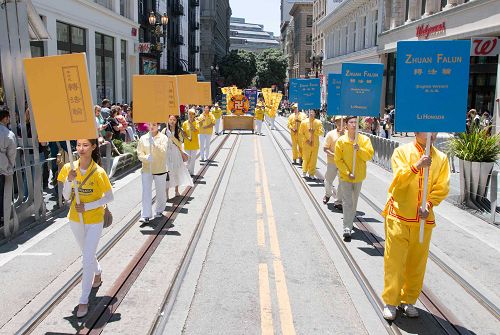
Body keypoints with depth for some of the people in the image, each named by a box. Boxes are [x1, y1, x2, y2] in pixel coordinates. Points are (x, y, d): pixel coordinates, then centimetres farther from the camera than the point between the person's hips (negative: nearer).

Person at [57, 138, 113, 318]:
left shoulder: (99, 172, -18)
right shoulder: (69, 168, -7)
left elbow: (109, 197, -12)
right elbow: (66, 197, -4)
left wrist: (88, 206, -21)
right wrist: (69, 180, -22)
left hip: (94, 220, -4)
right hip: (75, 219, 5)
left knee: (87, 260, -5)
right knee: (87, 253, 24)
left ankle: (84, 300, 9)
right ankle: (98, 273, 54)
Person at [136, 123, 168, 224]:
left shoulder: (163, 138, -4)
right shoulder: (143, 138, 2)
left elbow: (162, 152, -16)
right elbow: (139, 154, -1)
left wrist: (154, 143, -27)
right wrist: (146, 157, -21)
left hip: (160, 169, -1)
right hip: (146, 169, 1)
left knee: (161, 192, 12)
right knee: (146, 192, -6)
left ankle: (159, 211, 33)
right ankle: (145, 215, -4)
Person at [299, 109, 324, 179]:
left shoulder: (318, 122, 1)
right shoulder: (304, 122, 0)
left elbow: (322, 132, -4)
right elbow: (300, 133, 1)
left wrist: (314, 131, -17)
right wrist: (306, 140, -9)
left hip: (315, 144, 1)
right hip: (306, 144, -1)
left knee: (313, 159, 4)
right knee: (306, 158, 3)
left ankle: (311, 174, 17)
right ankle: (304, 171, 27)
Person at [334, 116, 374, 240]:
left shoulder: (364, 139, -2)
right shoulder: (341, 140, -7)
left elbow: (369, 156, -8)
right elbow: (338, 160, -7)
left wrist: (359, 149, -25)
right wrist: (347, 173, -15)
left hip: (359, 176, 3)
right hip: (345, 176, -3)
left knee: (354, 201, 17)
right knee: (347, 202, -7)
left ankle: (350, 222, 36)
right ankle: (347, 228, -7)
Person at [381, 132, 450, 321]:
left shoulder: (441, 158, 6)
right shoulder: (402, 152, -2)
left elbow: (442, 187, 3)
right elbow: (399, 179, -14)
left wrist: (429, 205, -11)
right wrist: (416, 166, -28)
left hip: (424, 218, 3)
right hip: (399, 214, -3)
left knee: (417, 261, 10)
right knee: (394, 259, 1)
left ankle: (408, 300, 25)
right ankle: (390, 302, 13)